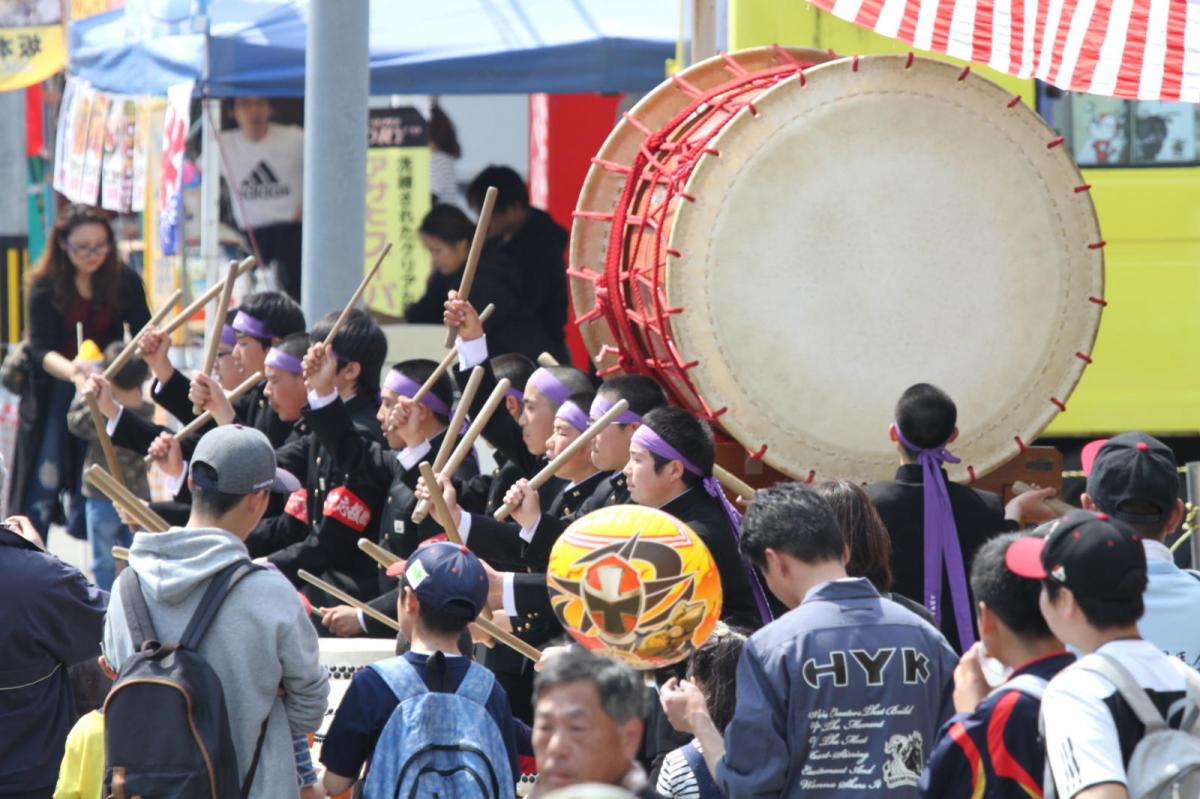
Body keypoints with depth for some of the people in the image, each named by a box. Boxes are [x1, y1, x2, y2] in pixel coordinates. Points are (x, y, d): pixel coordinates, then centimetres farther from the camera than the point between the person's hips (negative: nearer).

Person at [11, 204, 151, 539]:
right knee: (44, 484, -7)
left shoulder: (125, 282, -7)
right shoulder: (45, 287, -14)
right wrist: (72, 370, -44)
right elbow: (42, 350, -22)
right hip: (56, 389, -2)